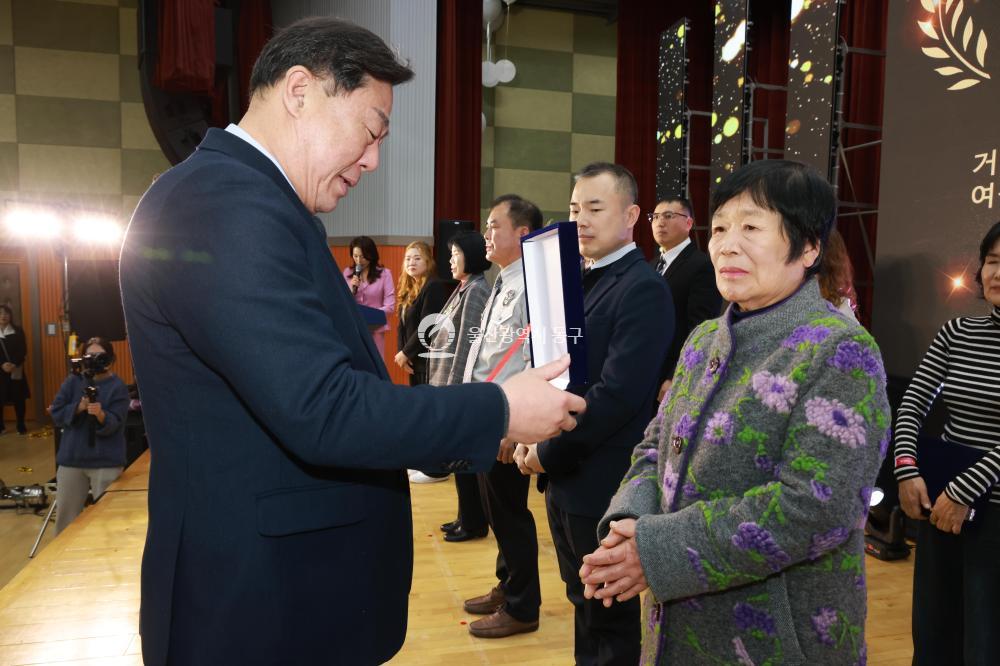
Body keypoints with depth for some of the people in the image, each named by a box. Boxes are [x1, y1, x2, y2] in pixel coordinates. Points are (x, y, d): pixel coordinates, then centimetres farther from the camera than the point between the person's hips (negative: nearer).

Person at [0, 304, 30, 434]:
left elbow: (23, 350, -2)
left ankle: (21, 426, 12)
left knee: (19, 398, 3)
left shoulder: (18, 331, 4)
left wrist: (14, 364, -16)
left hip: (16, 371, 0)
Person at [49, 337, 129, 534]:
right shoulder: (73, 381, 5)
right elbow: (56, 415, 0)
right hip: (71, 459, 4)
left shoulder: (118, 387, -6)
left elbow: (113, 424, -16)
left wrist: (100, 414, -35)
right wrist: (78, 407, -16)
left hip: (106, 461, -4)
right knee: (65, 516, 15)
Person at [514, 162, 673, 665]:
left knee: (610, 619, 11)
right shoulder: (583, 281, 11)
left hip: (602, 484, -8)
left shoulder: (643, 288, -16)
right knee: (585, 605, 23)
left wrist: (548, 453, -16)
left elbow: (617, 393, -24)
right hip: (565, 478, 8)